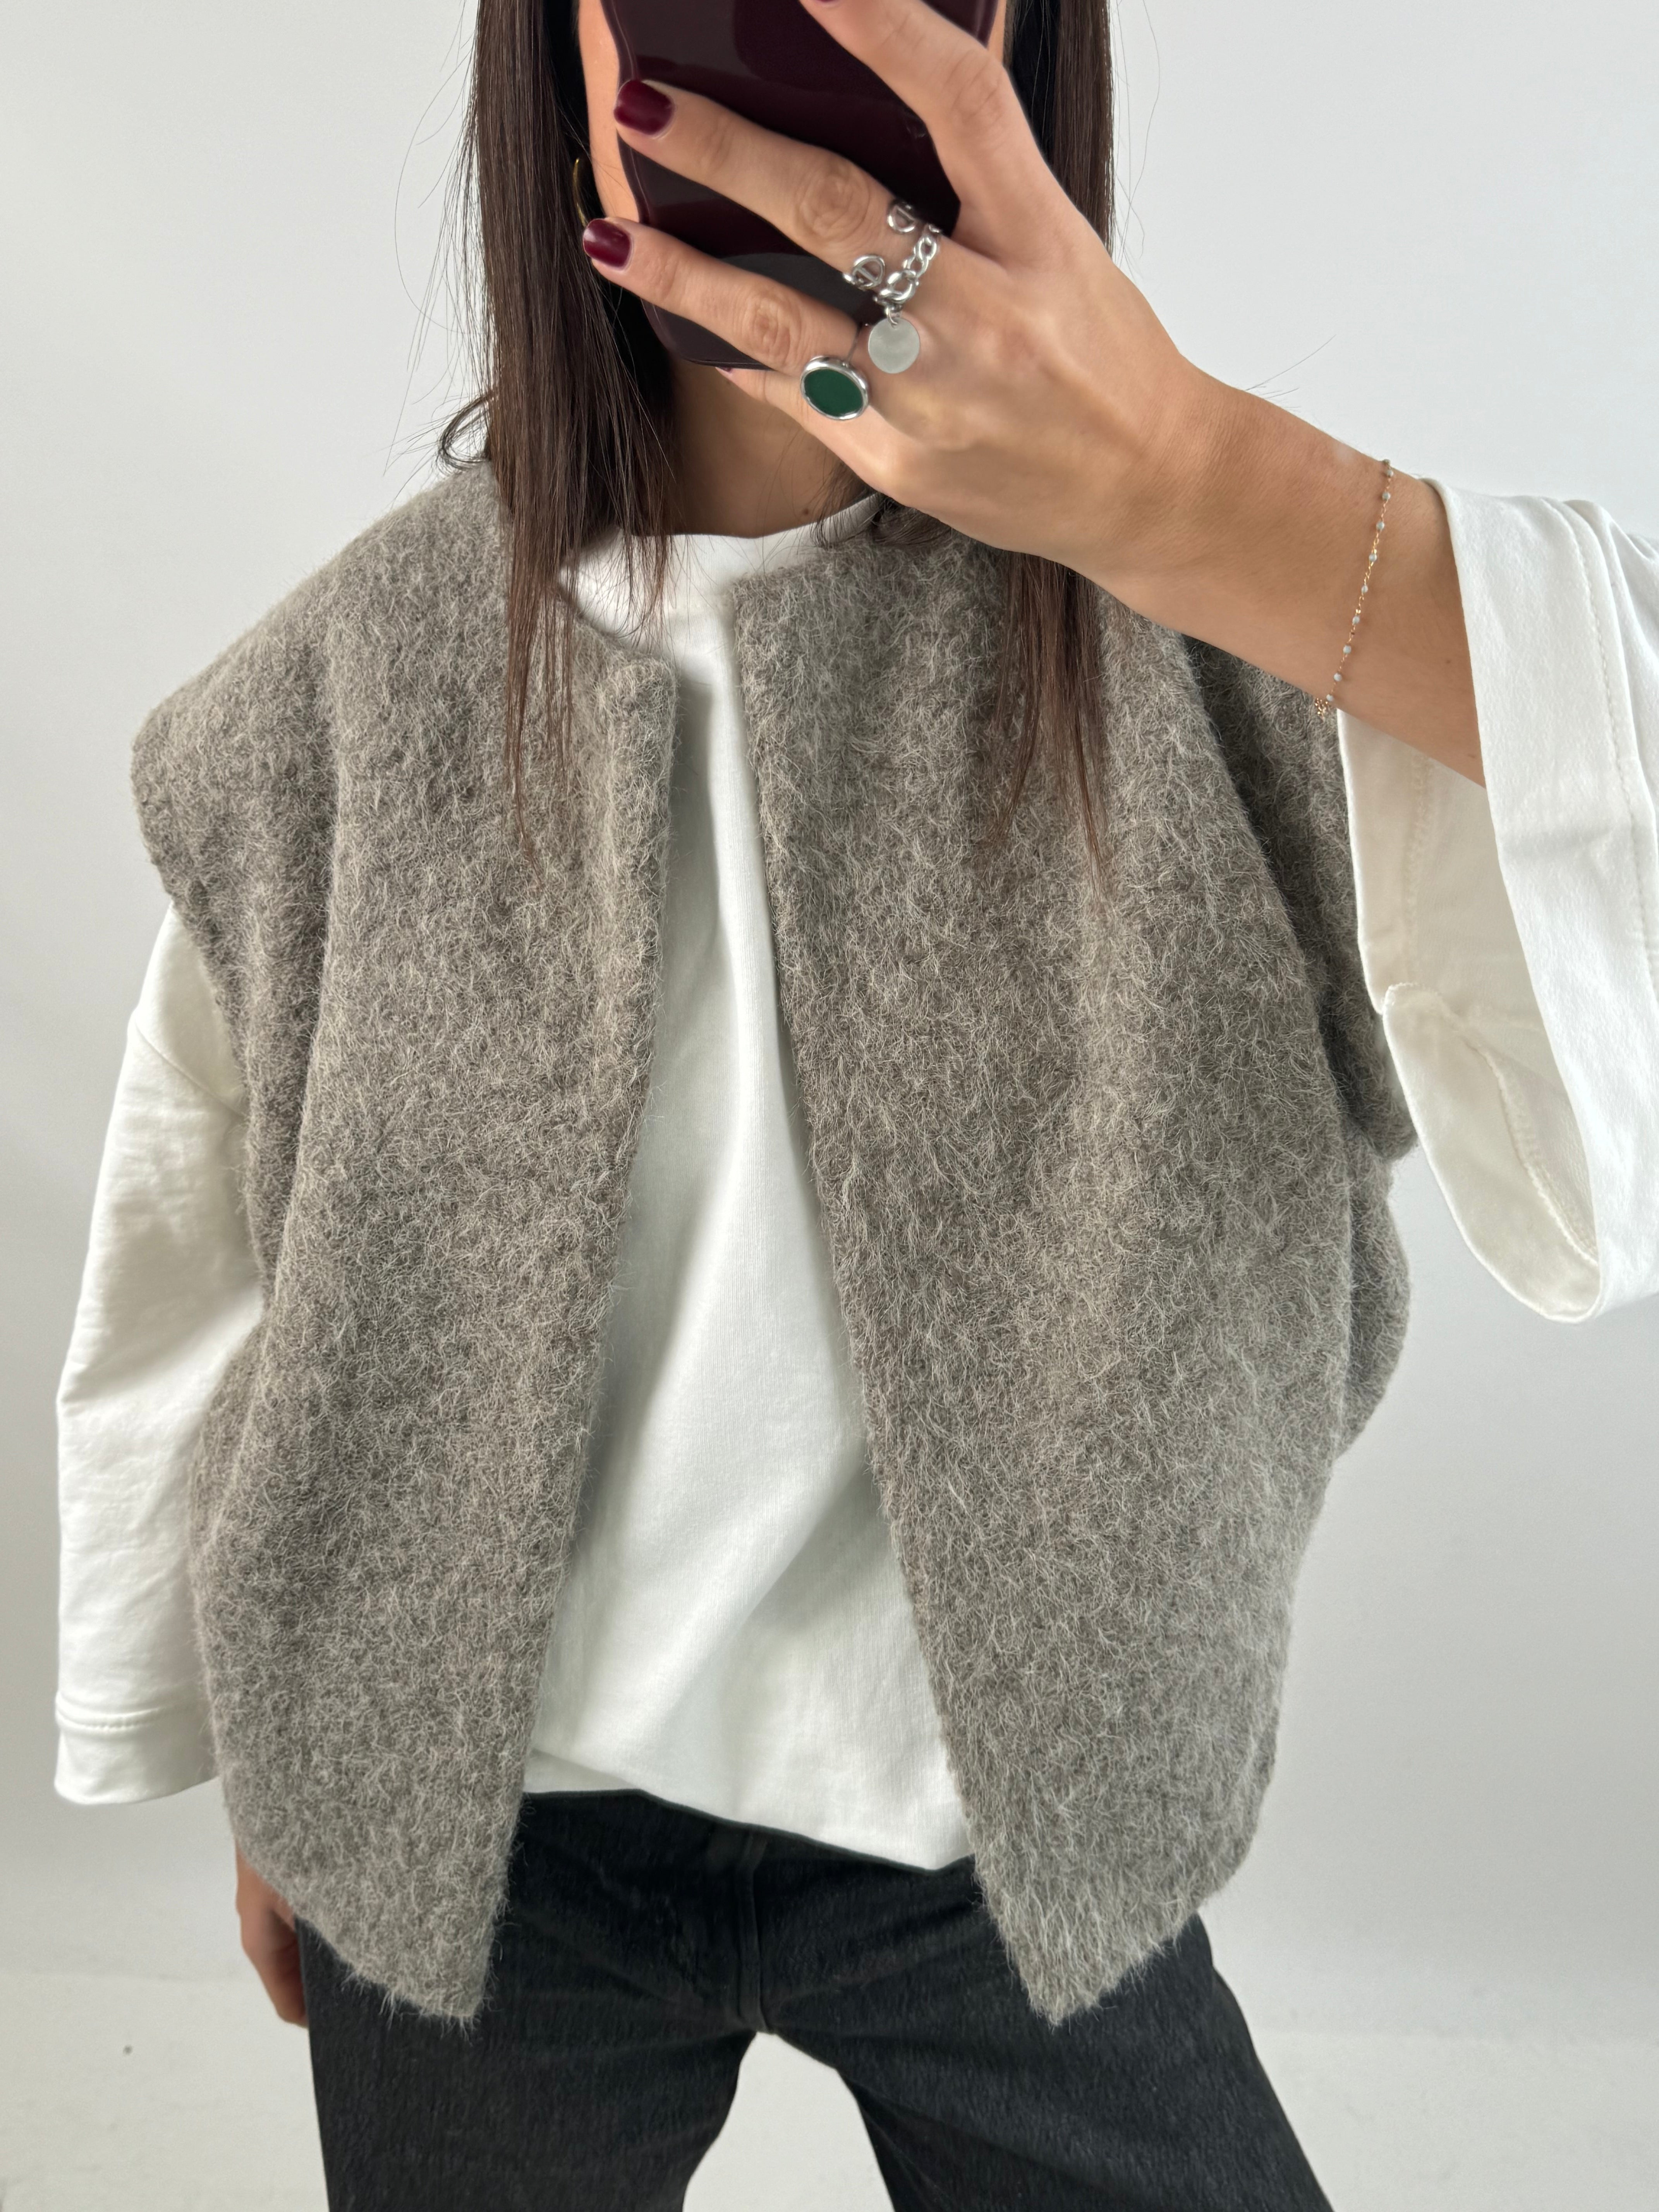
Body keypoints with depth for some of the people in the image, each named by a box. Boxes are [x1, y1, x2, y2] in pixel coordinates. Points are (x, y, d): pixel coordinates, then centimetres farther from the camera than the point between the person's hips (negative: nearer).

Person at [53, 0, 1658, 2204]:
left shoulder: (1209, 620, -12)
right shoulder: (327, 713, -10)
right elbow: (195, 1295, 2)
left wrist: (1198, 494, -44)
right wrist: (263, 1792, 12)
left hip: (1022, 1829, 0)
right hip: (478, 1851, 1)